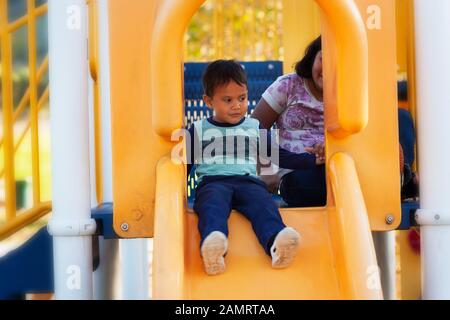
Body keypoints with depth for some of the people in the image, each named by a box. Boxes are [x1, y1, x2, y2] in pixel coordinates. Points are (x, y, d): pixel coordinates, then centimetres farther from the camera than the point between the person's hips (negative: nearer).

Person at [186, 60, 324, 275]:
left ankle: (276, 243, -65)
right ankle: (212, 246, -69)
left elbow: (281, 157, 28)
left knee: (263, 202, -34)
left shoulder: (254, 127, 27)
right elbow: (185, 165, 22)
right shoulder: (199, 130, 22)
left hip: (248, 181, 2)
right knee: (212, 203, -38)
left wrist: (314, 160, 18)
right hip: (212, 182, -2)